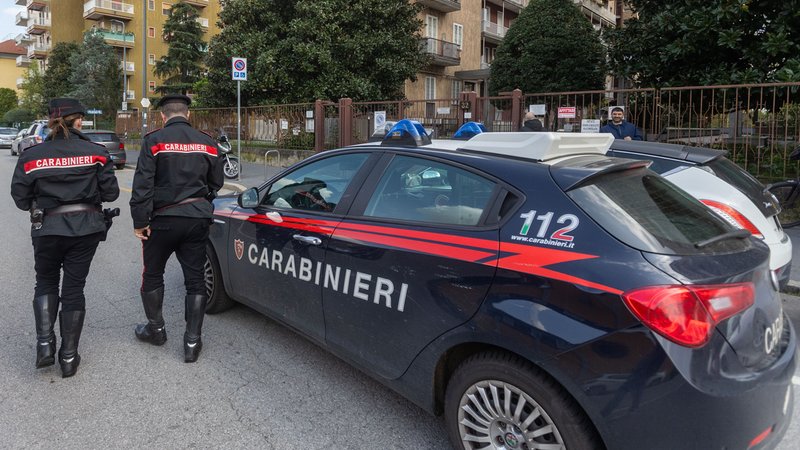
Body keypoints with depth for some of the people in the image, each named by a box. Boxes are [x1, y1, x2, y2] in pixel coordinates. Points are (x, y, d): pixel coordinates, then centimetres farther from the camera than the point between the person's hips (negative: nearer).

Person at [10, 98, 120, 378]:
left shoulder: (31, 156, -3)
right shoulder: (95, 152, -5)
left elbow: (21, 198, -2)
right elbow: (110, 192, -4)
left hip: (47, 229, 0)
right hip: (86, 228, 0)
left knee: (45, 282, 21)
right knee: (74, 288, 9)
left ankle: (44, 344, 8)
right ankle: (68, 356, 15)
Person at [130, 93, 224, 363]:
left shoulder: (154, 141, -7)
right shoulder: (207, 143, 4)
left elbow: (143, 185, -13)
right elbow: (216, 183, 12)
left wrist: (140, 222, -8)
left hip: (164, 219, -3)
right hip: (198, 218, 3)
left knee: (152, 275, 18)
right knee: (195, 280, 8)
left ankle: (155, 329, 31)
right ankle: (192, 342, 9)